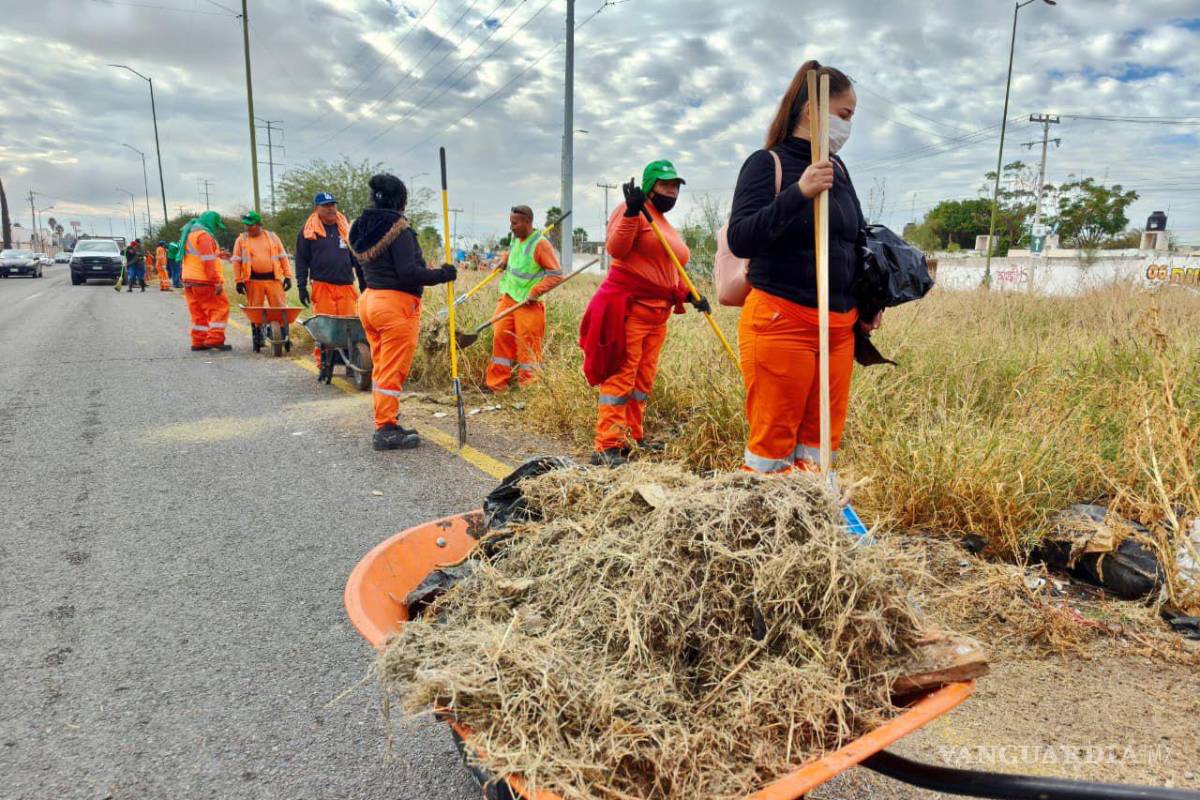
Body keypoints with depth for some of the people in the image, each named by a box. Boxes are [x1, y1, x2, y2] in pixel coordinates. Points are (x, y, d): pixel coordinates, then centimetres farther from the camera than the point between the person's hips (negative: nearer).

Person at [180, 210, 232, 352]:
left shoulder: (189, 234, 21)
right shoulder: (204, 235, -11)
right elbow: (208, 262, -19)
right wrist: (217, 282, -20)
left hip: (189, 280, 10)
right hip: (203, 281, -9)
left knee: (198, 312, 12)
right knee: (220, 307, -5)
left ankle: (198, 342, 13)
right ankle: (214, 339, -12)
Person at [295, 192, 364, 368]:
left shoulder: (345, 229, 16)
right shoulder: (308, 231, 6)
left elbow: (357, 258, 19)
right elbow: (301, 261, 5)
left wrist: (363, 283, 15)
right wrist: (302, 286, -3)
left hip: (346, 286, 3)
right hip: (322, 286, -3)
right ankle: (322, 362, 4)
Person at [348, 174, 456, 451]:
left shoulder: (362, 228, 11)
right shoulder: (397, 227, -14)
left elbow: (365, 263, 16)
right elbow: (409, 272, -20)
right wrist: (442, 274, -10)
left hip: (368, 300, 9)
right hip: (396, 304, -9)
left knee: (380, 367, 16)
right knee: (393, 371, -2)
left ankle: (385, 424, 26)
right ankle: (386, 430, 4)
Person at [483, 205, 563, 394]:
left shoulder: (541, 244, -12)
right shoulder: (515, 239, 11)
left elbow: (556, 274, -12)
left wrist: (535, 292, -18)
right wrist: (504, 259, 10)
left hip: (528, 304, -7)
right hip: (508, 298, 7)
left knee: (528, 347, -2)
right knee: (501, 339, 4)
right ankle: (497, 385, 12)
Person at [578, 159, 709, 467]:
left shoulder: (667, 226, 23)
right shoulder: (632, 210, -4)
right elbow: (616, 249, -18)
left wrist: (690, 295, 12)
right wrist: (632, 211, -27)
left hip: (657, 312, 9)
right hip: (628, 307, -9)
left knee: (643, 379, 11)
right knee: (621, 375, -12)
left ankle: (632, 438, 20)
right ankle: (607, 446, -11)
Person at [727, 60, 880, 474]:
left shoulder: (838, 169, 13)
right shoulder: (767, 163, -7)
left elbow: (856, 240, 24)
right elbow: (740, 240, -19)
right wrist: (798, 193, -27)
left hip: (839, 325, 7)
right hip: (781, 322, -7)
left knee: (822, 439, 11)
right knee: (773, 441, -1)